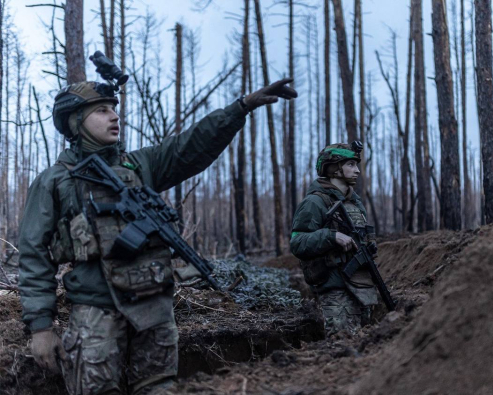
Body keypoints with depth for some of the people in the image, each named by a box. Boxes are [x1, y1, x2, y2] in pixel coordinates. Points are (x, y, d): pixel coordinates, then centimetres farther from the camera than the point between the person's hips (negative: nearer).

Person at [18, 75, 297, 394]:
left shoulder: (140, 165, 13)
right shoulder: (53, 182, 3)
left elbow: (196, 144, 1)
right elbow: (36, 257, 1)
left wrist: (244, 105, -11)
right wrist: (40, 326, -7)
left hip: (156, 307, 4)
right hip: (97, 313, -3)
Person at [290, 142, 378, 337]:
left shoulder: (355, 201, 16)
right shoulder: (315, 202, -10)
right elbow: (297, 244, -18)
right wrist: (332, 236, -27)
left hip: (362, 288, 8)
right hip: (336, 291, -8)